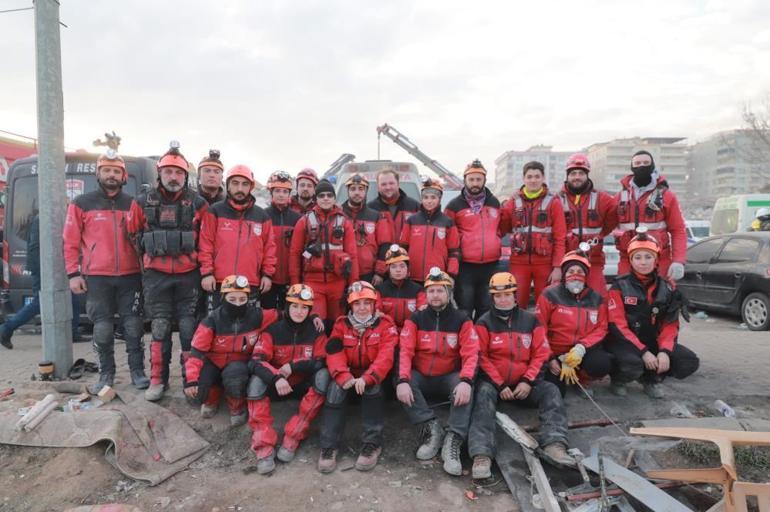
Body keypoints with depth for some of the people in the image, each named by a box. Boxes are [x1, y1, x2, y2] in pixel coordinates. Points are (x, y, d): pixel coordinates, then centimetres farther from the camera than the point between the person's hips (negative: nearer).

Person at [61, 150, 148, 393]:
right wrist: (73, 274, -2)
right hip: (96, 277, -1)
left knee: (133, 325, 4)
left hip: (130, 276, 1)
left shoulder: (132, 204, 8)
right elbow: (70, 242, 3)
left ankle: (137, 371, 14)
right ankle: (106, 374, 18)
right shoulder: (81, 204, 3)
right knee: (103, 328, 5)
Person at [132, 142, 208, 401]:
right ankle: (158, 380, 15)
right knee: (159, 327, 5)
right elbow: (134, 236, 14)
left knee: (189, 327, 3)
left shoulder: (197, 203, 2)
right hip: (156, 275, 1)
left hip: (188, 274, -1)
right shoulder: (144, 202, 5)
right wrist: (147, 260, 13)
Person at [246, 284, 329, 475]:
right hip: (276, 386, 0)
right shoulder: (273, 330, -9)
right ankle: (264, 447, -31)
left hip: (304, 386, 0)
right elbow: (256, 361, -19)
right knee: (256, 380, -29)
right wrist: (276, 378, -38)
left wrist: (293, 366, -22)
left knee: (323, 375, -28)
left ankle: (293, 438, -28)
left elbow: (323, 362, -11)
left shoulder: (316, 332, -7)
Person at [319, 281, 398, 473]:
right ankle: (329, 446, -24)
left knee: (372, 386, -33)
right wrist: (344, 376, -31)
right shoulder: (341, 324, 2)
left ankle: (372, 443, -25)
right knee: (336, 387, -28)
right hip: (348, 377, 2)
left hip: (373, 378, -2)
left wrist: (366, 378, -35)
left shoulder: (385, 324, -6)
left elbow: (386, 356, -19)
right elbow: (334, 354, -11)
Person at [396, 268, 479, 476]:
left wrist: (465, 380, -33)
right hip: (421, 377, 1)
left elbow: (471, 354, -13)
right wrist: (403, 380, -29)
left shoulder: (462, 320, -3)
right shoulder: (416, 319, -1)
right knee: (402, 381, -28)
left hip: (449, 377, -1)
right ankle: (431, 427, -23)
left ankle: (453, 441, -31)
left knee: (466, 388, -31)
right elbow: (405, 351, -11)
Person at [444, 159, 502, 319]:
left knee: (486, 308, 12)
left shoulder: (495, 202, 10)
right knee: (465, 309, 1)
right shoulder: (455, 205, -2)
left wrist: (495, 245, 15)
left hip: (490, 265, 4)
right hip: (465, 265, -4)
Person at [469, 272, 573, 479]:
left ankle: (554, 444, -32)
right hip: (493, 381, -3)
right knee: (484, 393, -32)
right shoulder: (484, 322, 0)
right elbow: (481, 357, -6)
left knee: (550, 391, -20)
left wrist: (527, 381, -10)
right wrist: (500, 385, -14)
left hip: (524, 382, 3)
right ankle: (482, 455, -43)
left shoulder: (530, 320, 8)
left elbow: (541, 353, 3)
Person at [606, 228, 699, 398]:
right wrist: (643, 352, -23)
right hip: (625, 342, -5)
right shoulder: (620, 286, -10)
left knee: (690, 362, -13)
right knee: (632, 365, -34)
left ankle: (651, 378, 10)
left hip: (653, 342, 5)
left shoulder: (667, 288, 2)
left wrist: (664, 351, -19)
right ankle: (618, 379, 1)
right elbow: (618, 325, -15)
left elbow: (670, 325, -1)